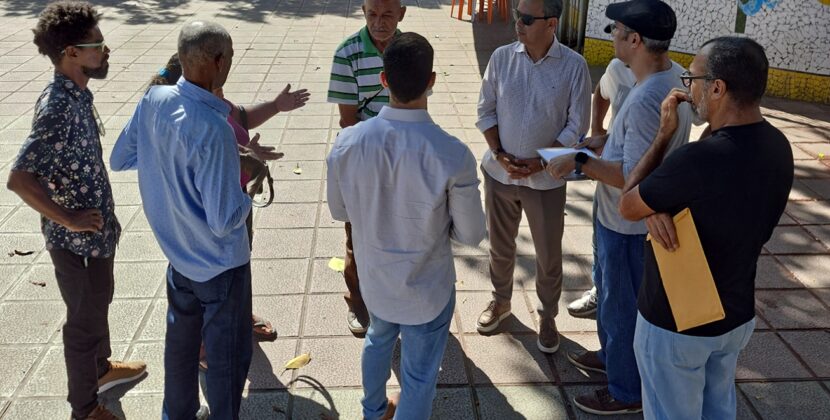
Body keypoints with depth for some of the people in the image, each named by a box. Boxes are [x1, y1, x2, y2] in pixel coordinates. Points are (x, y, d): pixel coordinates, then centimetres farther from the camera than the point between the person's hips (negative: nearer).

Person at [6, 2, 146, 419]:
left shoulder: (76, 94, 1)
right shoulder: (57, 108, -28)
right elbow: (19, 179, -32)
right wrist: (70, 220, -23)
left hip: (97, 230, 9)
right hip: (76, 240, -9)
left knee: (98, 304, 27)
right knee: (85, 319, 8)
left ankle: (102, 367, 51)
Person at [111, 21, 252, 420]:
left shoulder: (153, 99, -9)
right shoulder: (213, 129, -32)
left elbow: (120, 158, 7)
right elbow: (225, 221, -29)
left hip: (177, 254, 8)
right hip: (220, 264, -8)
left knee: (180, 340, 26)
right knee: (227, 356, 12)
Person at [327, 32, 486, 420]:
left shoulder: (347, 143, -19)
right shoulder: (453, 155, -29)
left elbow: (339, 211, -2)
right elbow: (472, 235, -15)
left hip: (374, 279, 5)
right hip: (427, 290, -4)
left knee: (379, 341, 34)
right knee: (419, 378, 18)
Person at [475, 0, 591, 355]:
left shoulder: (574, 66, -12)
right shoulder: (502, 57, -5)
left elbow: (577, 127, -8)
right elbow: (486, 111, 1)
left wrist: (540, 161, -14)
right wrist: (499, 154, -10)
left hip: (546, 179, -2)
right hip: (499, 173, 2)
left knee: (549, 255, 10)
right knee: (500, 246, 19)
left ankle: (547, 317, 32)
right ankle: (501, 300, 43)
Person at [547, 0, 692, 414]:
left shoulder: (647, 99, -31)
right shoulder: (668, 79, 1)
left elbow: (635, 178, -31)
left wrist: (579, 161, -26)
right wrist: (608, 140, 6)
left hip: (628, 225, -10)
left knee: (622, 304, 9)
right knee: (611, 292, 27)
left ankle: (627, 392, 28)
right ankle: (612, 355, 49)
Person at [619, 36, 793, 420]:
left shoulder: (700, 159, -34)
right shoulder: (777, 146, -7)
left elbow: (628, 207, -17)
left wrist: (664, 135, -12)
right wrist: (657, 208, -18)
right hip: (737, 315, 7)